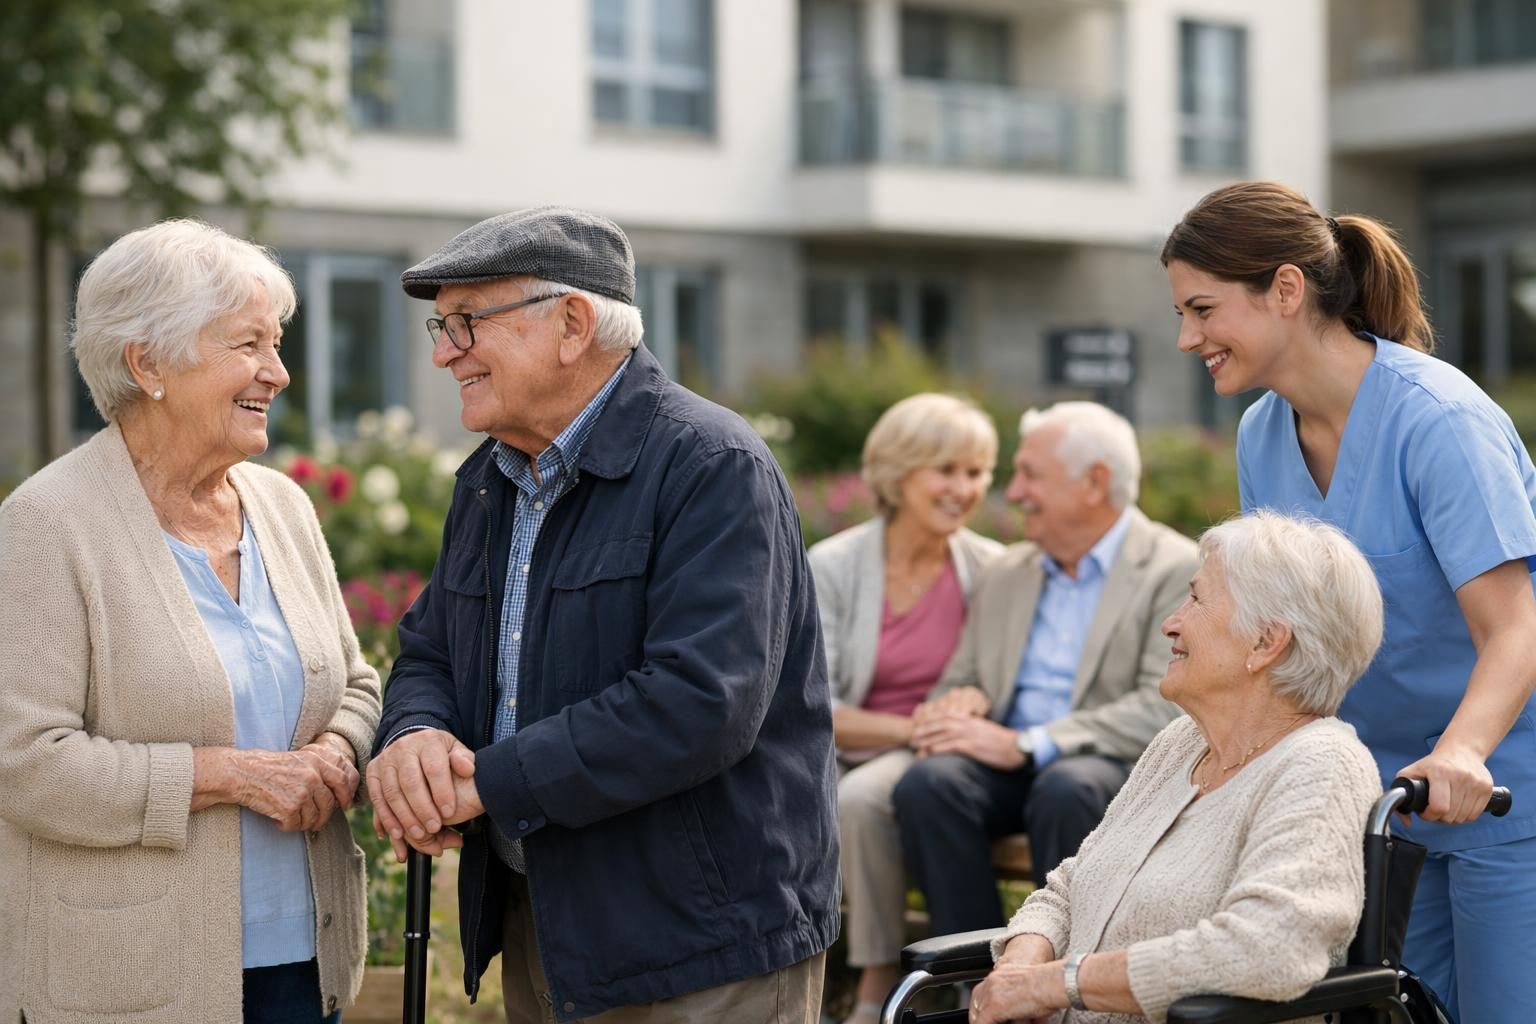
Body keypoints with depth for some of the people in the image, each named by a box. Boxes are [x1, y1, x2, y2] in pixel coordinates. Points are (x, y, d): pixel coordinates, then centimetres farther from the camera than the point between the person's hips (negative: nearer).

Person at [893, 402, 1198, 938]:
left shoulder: (1177, 570, 0)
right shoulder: (1003, 576, 21)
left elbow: (1166, 710, -12)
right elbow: (959, 684, 21)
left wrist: (1025, 744, -18)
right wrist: (955, 707, -7)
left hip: (1115, 764, -4)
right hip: (1009, 771, 5)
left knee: (1066, 788, -37)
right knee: (928, 782, -27)